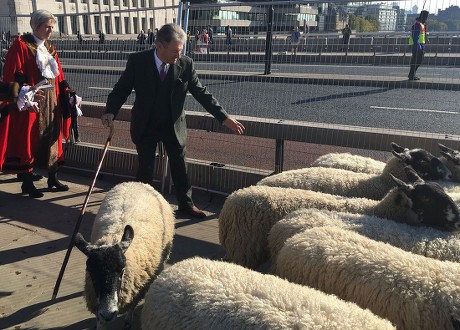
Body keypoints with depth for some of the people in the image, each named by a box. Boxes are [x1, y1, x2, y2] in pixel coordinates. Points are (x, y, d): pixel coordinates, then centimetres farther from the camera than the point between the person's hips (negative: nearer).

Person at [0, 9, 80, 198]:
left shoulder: (50, 48, 14)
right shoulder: (21, 45, -6)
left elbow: (59, 77, 16)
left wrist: (67, 95, 7)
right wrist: (24, 98, -20)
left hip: (51, 102, 7)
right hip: (29, 102, -6)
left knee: (51, 139, 11)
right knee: (28, 141, 1)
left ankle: (53, 178, 23)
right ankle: (27, 183, 11)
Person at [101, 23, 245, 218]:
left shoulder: (185, 65, -11)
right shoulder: (137, 61, -13)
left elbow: (201, 93, -7)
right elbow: (121, 89, -7)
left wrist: (224, 118, -13)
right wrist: (111, 111, -25)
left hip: (173, 127, 1)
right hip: (145, 127, -1)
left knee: (179, 166, 13)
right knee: (145, 168, 7)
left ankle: (185, 203, 32)